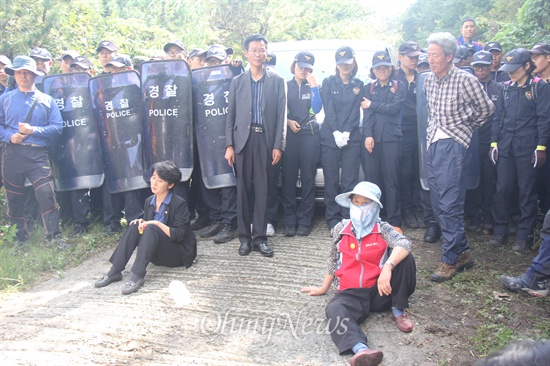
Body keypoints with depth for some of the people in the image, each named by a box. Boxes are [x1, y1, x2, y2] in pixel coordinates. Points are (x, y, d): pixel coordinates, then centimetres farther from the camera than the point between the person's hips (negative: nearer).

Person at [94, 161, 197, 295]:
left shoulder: (179, 203, -13)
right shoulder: (149, 201, 7)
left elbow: (179, 235, -19)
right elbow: (147, 224, 11)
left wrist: (157, 224, -27)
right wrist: (142, 223, -11)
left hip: (179, 254, -6)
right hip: (157, 256, 6)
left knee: (151, 228, -29)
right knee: (135, 225, -16)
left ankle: (138, 276, -36)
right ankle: (114, 271, -21)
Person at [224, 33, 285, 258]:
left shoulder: (277, 81, 9)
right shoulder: (237, 82, 11)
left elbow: (280, 115, 3)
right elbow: (230, 115, 8)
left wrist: (277, 145, -5)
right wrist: (229, 145, -1)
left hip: (265, 140, -1)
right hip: (242, 140, 1)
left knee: (262, 189, 1)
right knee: (242, 189, 3)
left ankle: (260, 237, 9)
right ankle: (244, 237, 11)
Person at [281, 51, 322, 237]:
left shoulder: (313, 87, 12)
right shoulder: (285, 86, 12)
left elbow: (317, 108, -4)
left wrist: (314, 86, -9)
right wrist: (288, 122, -6)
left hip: (310, 134, 0)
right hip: (289, 135, 0)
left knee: (308, 178, -3)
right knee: (289, 177, -5)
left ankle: (304, 221, 3)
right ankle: (289, 221, 1)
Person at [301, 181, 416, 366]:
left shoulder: (382, 228, 1)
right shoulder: (341, 228, 9)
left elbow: (404, 244, -19)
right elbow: (333, 261, 20)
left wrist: (387, 268, -36)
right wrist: (323, 288, 26)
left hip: (381, 290, 0)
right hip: (351, 292, 1)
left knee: (404, 258, -24)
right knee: (334, 309, -34)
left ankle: (398, 310, -6)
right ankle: (360, 349, -60)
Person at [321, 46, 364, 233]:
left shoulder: (358, 85, 12)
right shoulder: (329, 82, 8)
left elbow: (356, 112, 3)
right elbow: (328, 110, -2)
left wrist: (346, 133, -10)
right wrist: (336, 133, -12)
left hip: (351, 139, 1)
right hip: (329, 138, -1)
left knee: (349, 181, -2)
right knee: (331, 181, 0)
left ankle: (349, 218, 7)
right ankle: (332, 218, 10)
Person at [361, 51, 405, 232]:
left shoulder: (399, 86, 12)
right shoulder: (369, 88, 17)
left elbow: (394, 108, -6)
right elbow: (366, 114, 4)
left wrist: (372, 105, 0)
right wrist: (368, 135, -9)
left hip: (391, 138, -2)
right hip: (371, 138, 2)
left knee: (391, 181, -5)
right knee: (372, 180, 0)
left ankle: (394, 222, 0)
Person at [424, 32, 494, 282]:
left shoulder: (465, 80, -9)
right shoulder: (429, 80, 10)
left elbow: (486, 108, 3)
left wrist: (468, 127, 13)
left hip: (454, 145, -7)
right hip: (434, 144, 7)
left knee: (450, 204, -9)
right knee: (437, 203, 8)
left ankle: (450, 260, 1)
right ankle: (463, 252, 21)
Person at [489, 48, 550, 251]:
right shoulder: (507, 88, 13)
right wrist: (494, 142, 9)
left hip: (527, 146, -4)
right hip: (506, 145, 4)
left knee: (527, 192, 1)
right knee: (501, 190, 3)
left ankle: (524, 235, 10)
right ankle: (500, 230, 15)